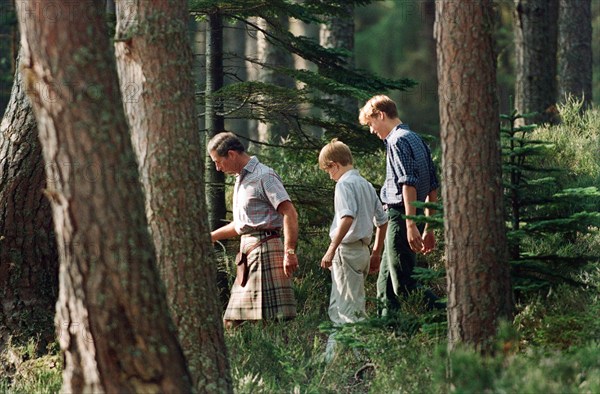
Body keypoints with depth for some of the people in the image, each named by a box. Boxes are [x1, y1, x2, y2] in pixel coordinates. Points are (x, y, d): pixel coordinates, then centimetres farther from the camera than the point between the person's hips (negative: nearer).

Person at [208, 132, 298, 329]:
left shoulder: (264, 176, -8)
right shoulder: (241, 179, 21)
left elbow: (290, 213, -17)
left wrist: (289, 252, -25)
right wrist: (211, 237, 29)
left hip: (265, 248, -10)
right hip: (247, 250, 10)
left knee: (272, 319, -13)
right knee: (233, 322, 6)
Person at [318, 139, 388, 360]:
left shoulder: (345, 184, -12)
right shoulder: (366, 184, 15)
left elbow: (347, 217, -27)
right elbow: (382, 221, 18)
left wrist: (332, 249, -26)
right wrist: (376, 254, 25)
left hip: (347, 250, -9)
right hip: (362, 249, 9)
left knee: (345, 310, -8)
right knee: (354, 307, 14)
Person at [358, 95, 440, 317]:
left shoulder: (398, 140, -11)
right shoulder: (417, 140, 19)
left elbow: (408, 184, -21)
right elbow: (432, 187, 20)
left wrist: (410, 226, -25)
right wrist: (428, 228, 22)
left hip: (401, 216, -10)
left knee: (403, 285, -9)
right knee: (386, 283, 14)